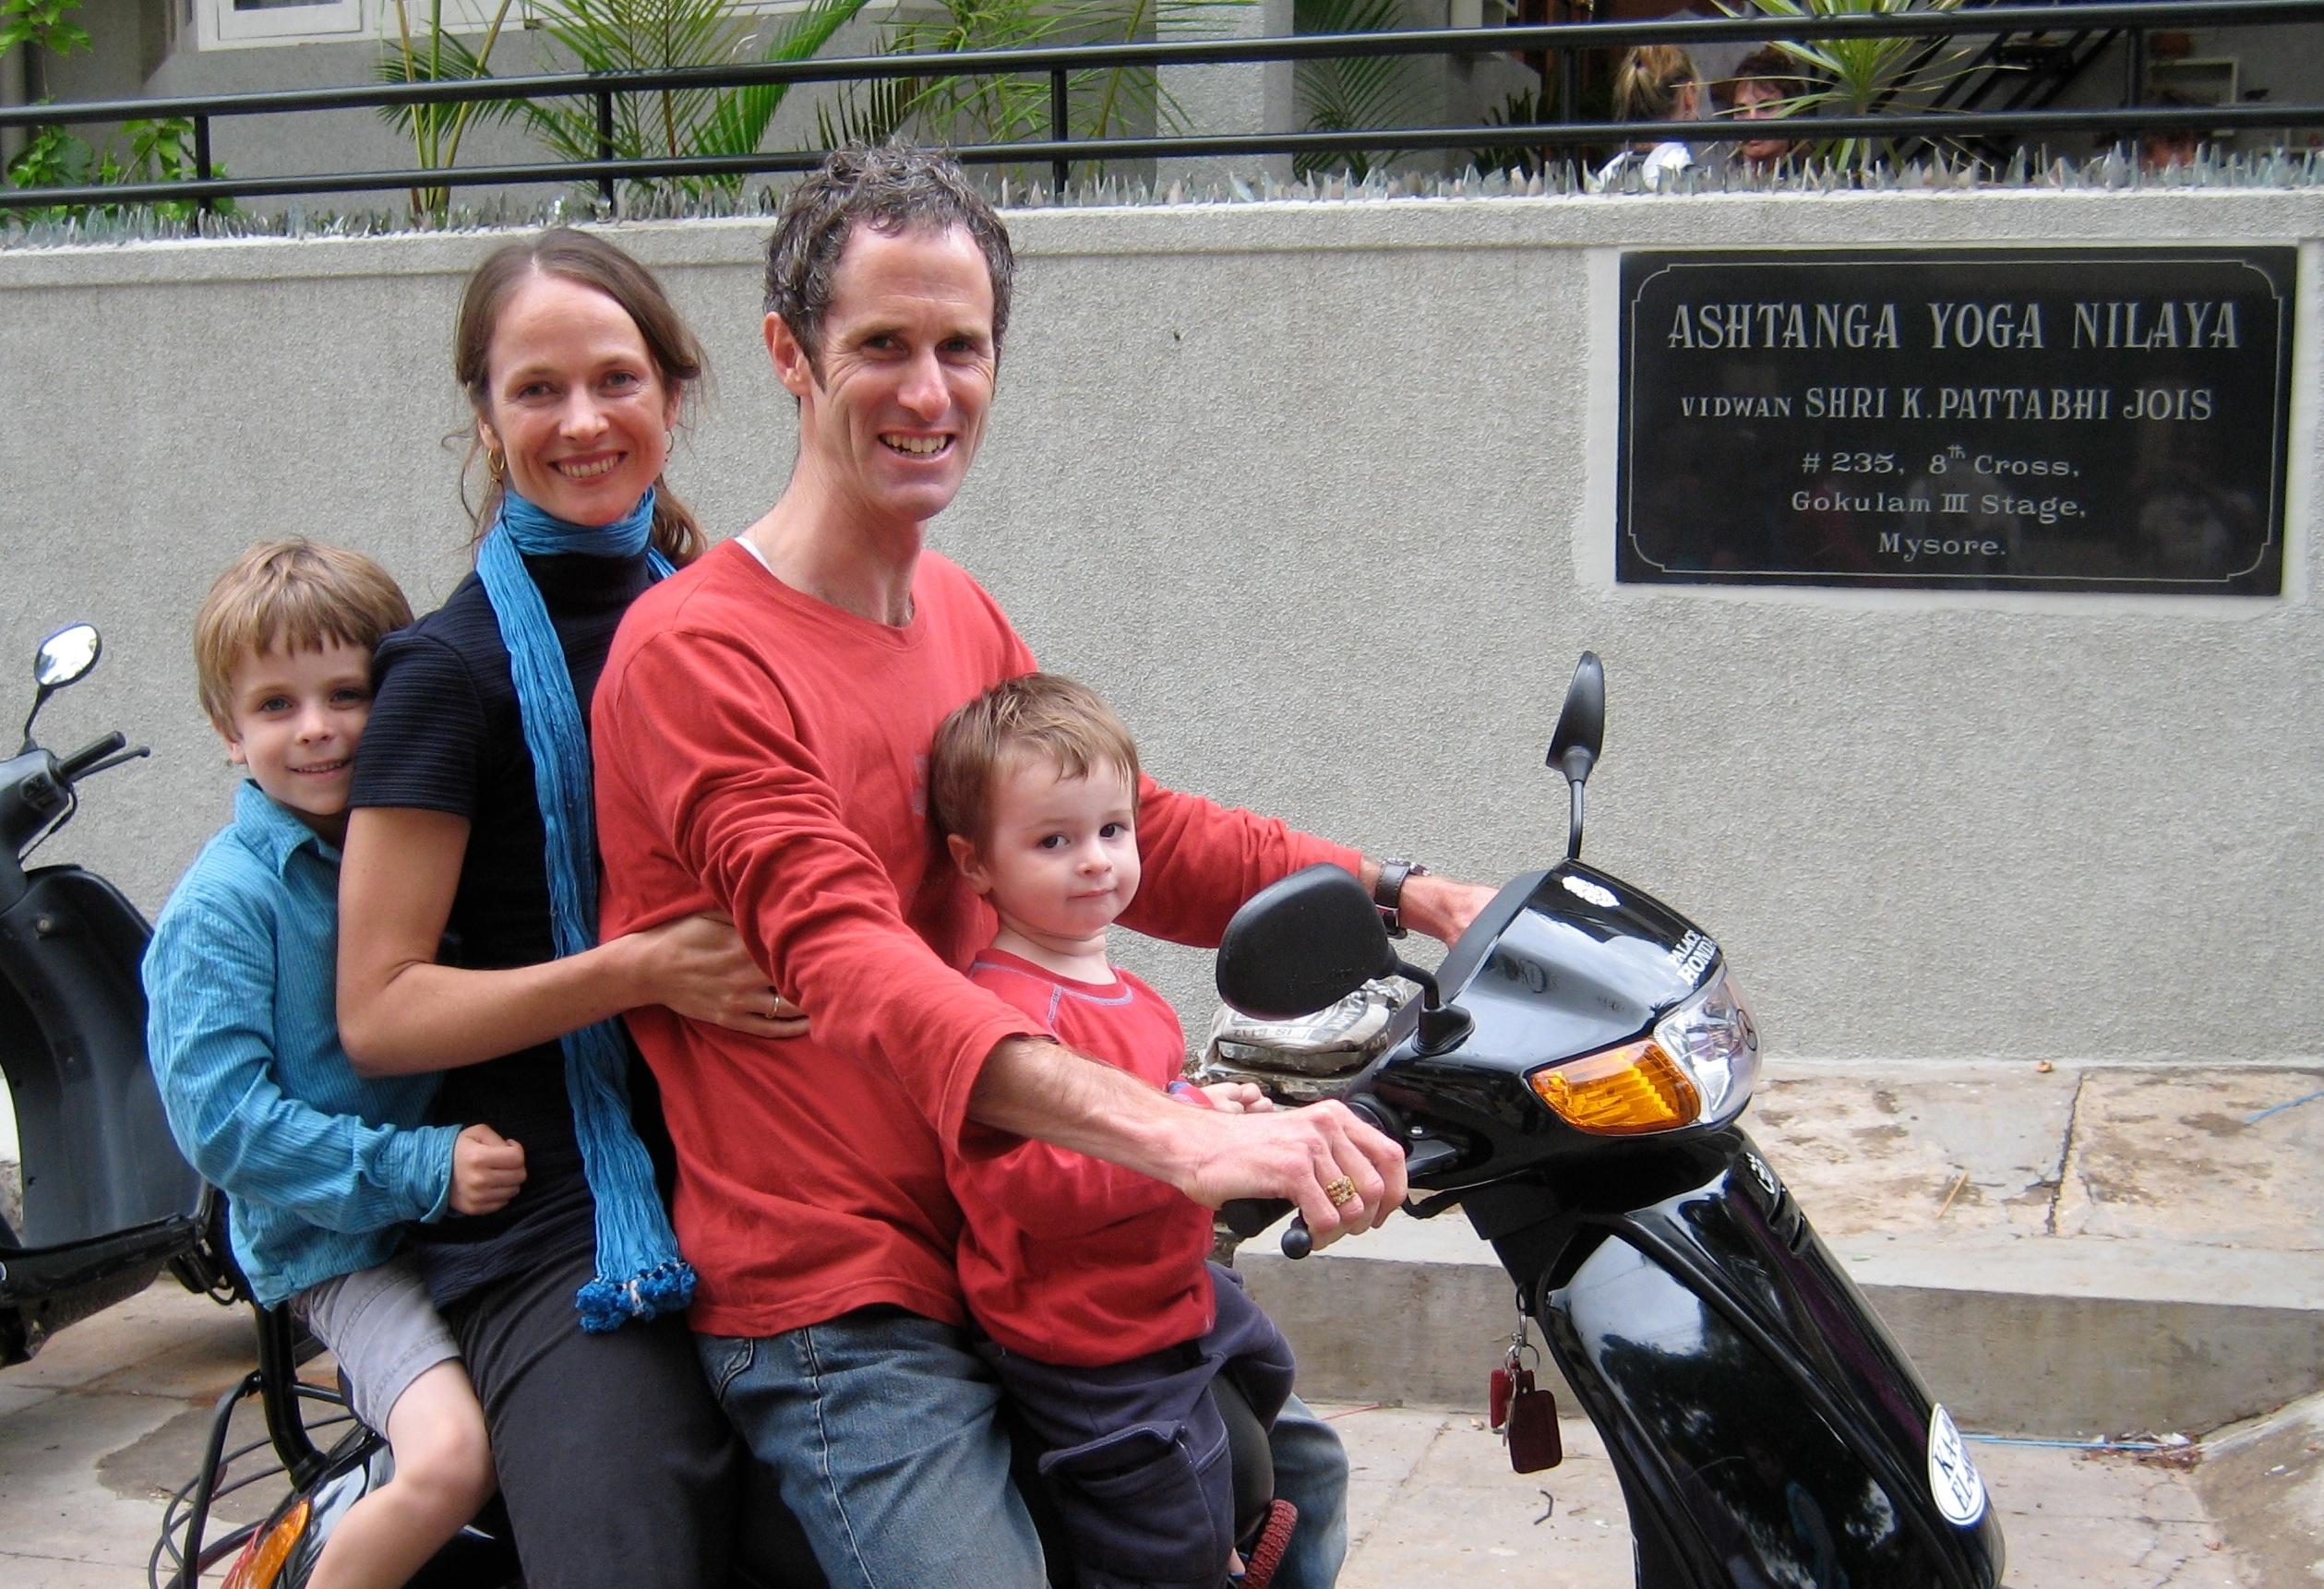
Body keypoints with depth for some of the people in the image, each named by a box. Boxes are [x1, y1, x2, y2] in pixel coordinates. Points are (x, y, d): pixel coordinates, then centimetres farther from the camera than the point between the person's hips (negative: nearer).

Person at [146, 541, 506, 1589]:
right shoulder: (223, 902, -9)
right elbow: (221, 1119, -16)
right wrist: (422, 1170, -22)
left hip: (476, 1208, 6)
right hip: (338, 1244, -6)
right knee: (453, 1458, -26)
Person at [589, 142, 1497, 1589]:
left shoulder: (966, 616, 10)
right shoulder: (696, 650, -18)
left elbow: (1124, 834, 16)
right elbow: (849, 956, -32)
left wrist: (1398, 897, 0)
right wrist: (1184, 1135, -44)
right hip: (831, 1300, -8)